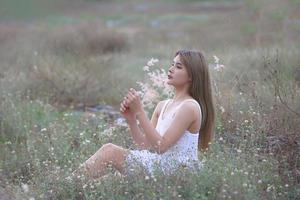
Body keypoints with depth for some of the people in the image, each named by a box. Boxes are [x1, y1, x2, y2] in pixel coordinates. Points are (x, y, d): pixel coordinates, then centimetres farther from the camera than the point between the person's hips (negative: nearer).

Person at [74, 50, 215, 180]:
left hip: (175, 171, -8)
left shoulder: (190, 106, -10)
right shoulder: (162, 106, 15)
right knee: (108, 150, -8)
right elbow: (146, 146, 9)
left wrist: (139, 111, -19)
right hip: (159, 164, 8)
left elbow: (160, 146, -18)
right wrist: (131, 119, -6)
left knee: (109, 151, -15)